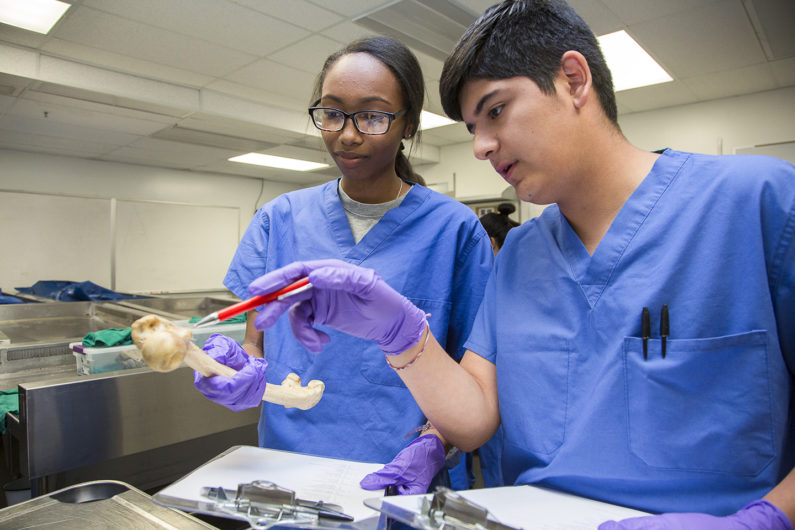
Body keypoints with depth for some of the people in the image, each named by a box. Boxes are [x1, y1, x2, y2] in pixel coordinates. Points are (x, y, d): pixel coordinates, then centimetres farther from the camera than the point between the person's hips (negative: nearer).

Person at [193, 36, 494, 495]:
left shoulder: (454, 229, -5)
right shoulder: (279, 220, 4)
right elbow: (258, 343, 6)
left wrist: (432, 446, -16)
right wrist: (248, 375, -14)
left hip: (403, 484, -2)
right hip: (289, 468, 3)